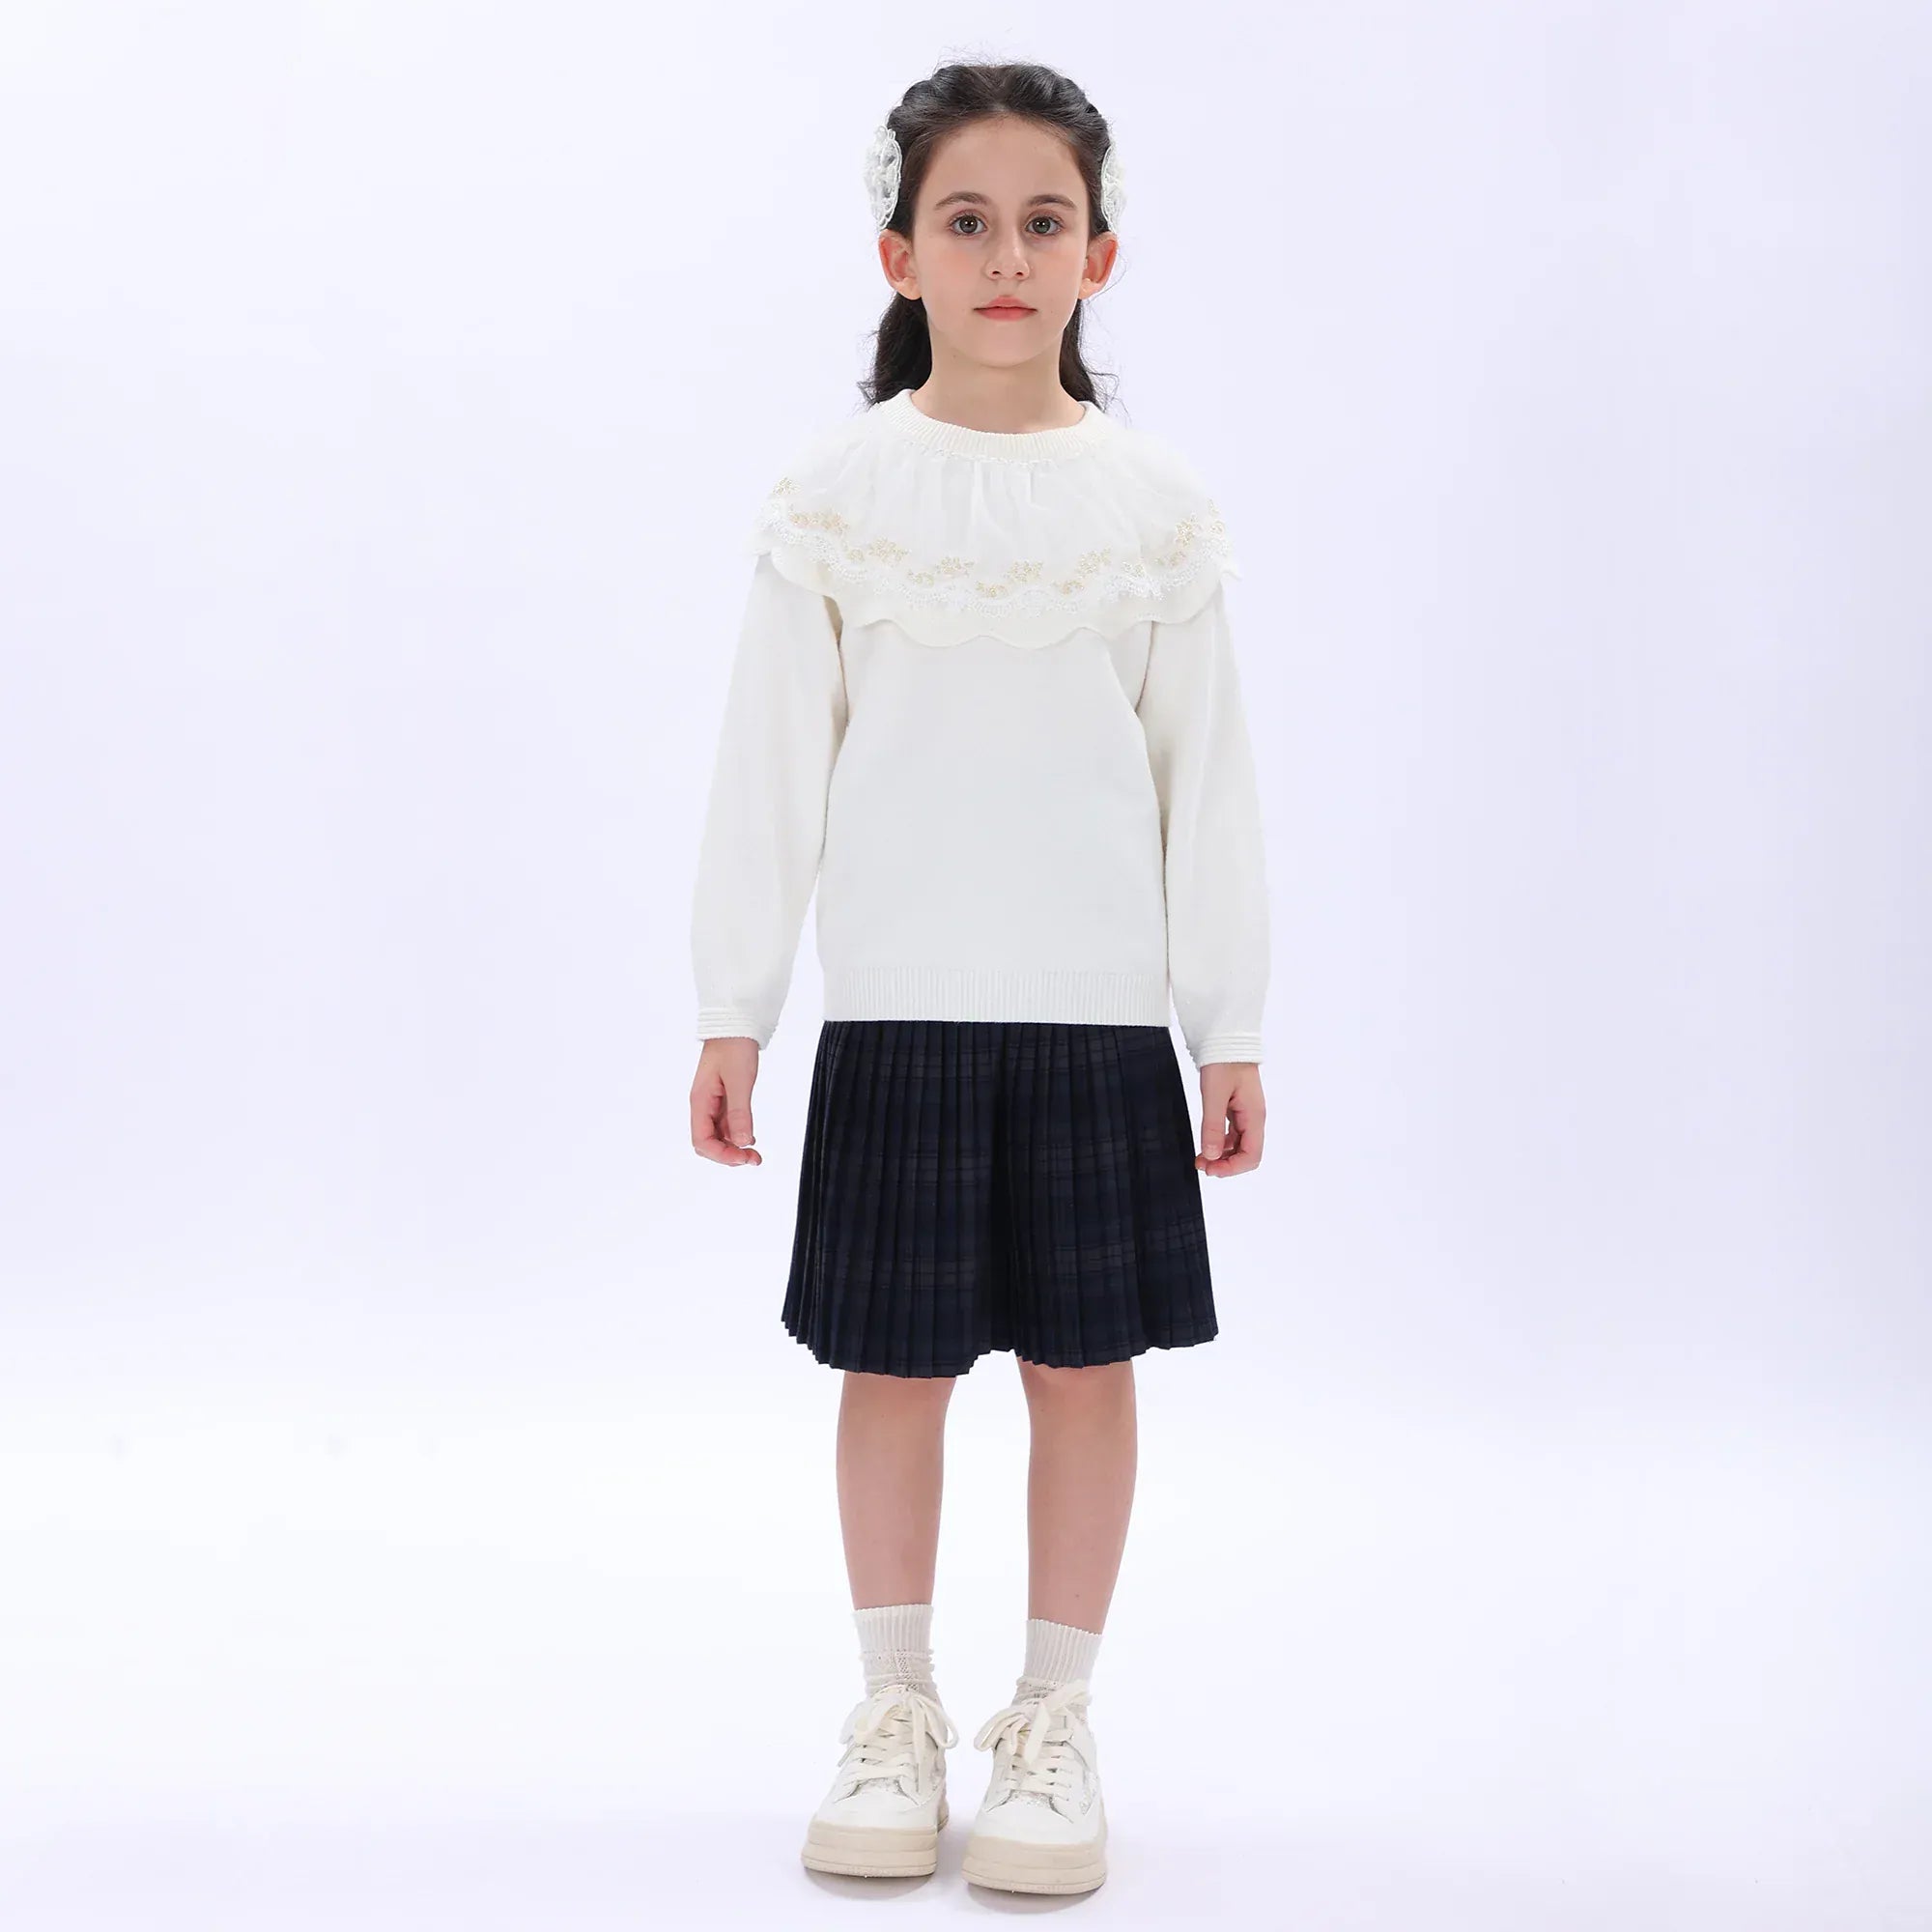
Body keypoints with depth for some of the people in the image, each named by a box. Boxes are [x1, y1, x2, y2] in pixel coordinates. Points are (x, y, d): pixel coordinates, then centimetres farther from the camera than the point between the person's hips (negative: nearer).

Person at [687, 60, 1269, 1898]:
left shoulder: (1156, 503, 3)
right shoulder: (833, 493, 0)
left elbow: (1207, 777, 5)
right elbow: (769, 767, 1)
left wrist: (1233, 1025, 3)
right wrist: (730, 1007, -1)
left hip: (1101, 1006, 1)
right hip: (896, 1005, 0)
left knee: (1085, 1358, 6)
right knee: (894, 1359, 6)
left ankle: (1053, 1717, 21)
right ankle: (895, 1710, 23)